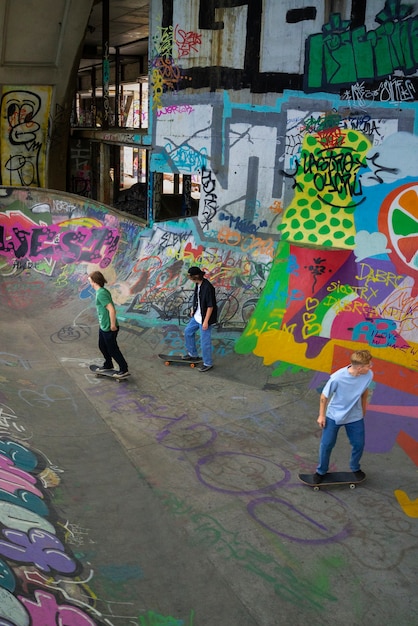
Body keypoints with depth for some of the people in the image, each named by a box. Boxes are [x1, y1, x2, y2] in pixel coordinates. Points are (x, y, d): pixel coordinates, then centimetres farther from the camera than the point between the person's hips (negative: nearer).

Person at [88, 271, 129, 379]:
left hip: (108, 328, -10)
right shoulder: (104, 291, 6)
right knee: (102, 346, 24)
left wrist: (113, 325, -20)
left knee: (113, 349, 2)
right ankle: (108, 365, 41)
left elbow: (112, 310, -28)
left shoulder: (101, 294, -23)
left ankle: (124, 370, 12)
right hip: (103, 326, 10)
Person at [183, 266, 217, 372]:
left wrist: (206, 321, -21)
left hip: (205, 318, -10)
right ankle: (193, 354, 38)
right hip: (197, 316, 10)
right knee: (188, 332, 22)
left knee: (205, 341, 1)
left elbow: (210, 306, -24)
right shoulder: (198, 284, 0)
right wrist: (193, 309, 22)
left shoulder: (207, 287, -27)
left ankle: (208, 363, 18)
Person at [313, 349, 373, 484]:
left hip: (355, 416, 3)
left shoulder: (369, 375, -22)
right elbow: (324, 396, -16)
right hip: (334, 416, -3)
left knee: (359, 444, 14)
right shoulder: (337, 378, -34)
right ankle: (321, 471, 32)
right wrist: (321, 415, -7)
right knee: (326, 444, 6)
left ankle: (355, 468, 44)